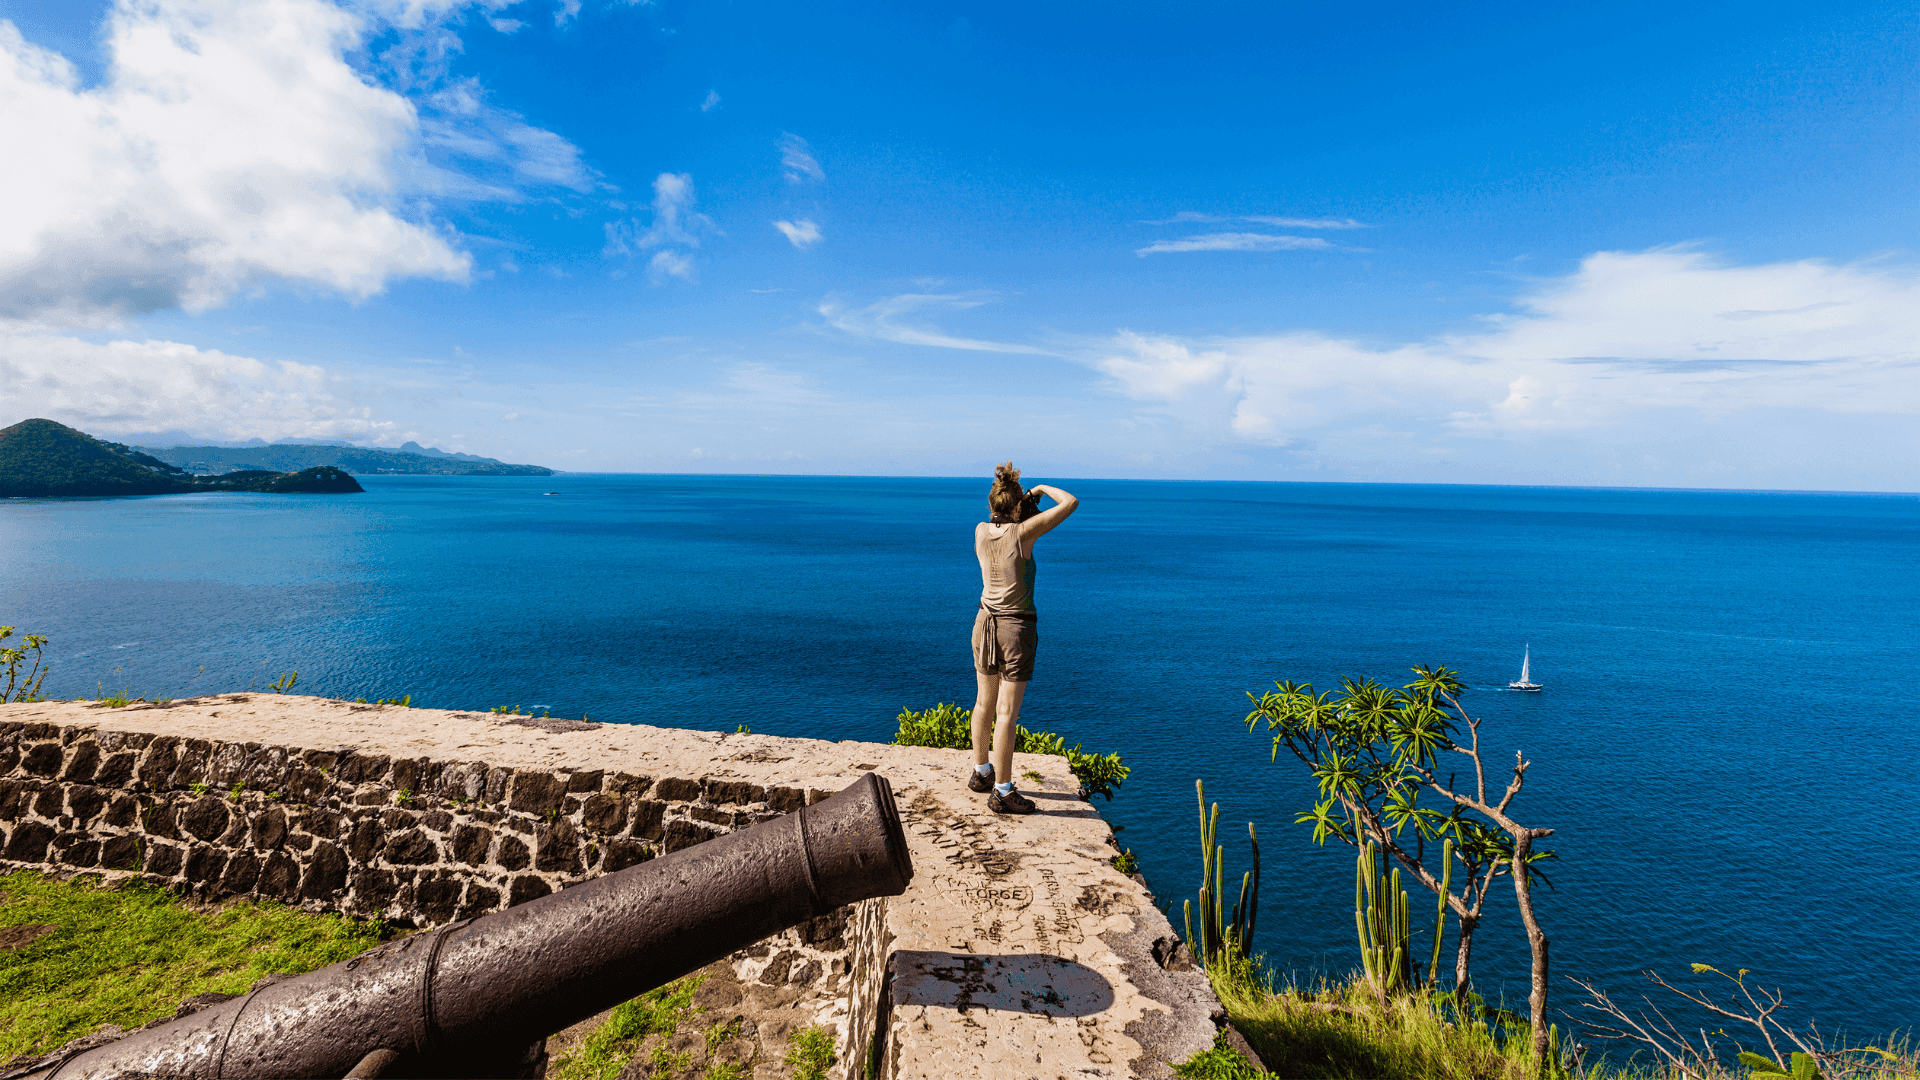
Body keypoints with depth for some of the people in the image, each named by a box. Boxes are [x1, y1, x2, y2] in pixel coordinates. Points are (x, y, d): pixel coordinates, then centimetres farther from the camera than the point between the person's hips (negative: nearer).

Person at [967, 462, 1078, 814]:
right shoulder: (1024, 531, -17)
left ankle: (981, 772, 34)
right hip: (1017, 627, -6)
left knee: (984, 702, 18)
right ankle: (1001, 792, 7)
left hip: (985, 622, 6)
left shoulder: (981, 531, -2)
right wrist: (1042, 488, 4)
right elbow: (1071, 503, -11)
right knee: (1007, 712, -1)